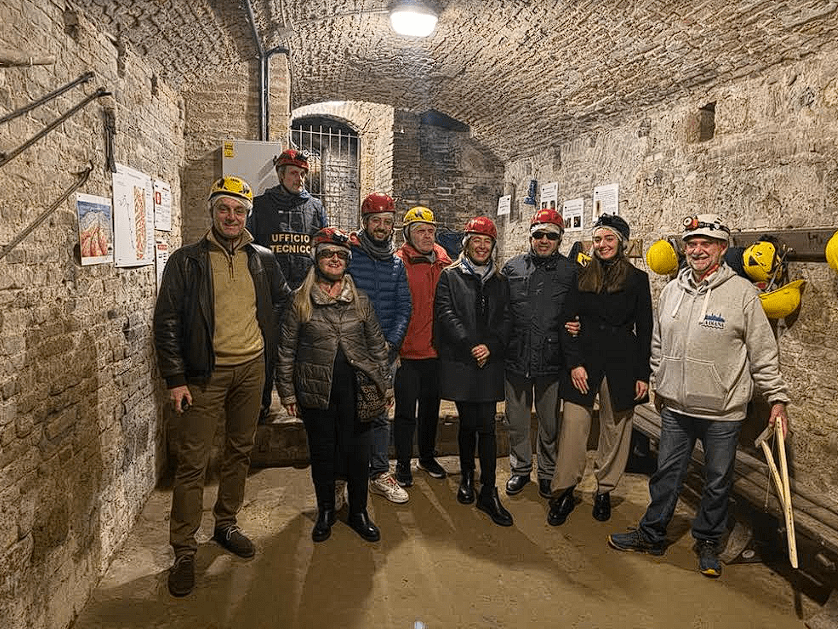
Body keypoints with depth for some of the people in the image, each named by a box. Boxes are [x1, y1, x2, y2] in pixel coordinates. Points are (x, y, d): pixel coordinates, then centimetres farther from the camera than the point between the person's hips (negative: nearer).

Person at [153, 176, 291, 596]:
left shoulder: (263, 260, 6)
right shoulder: (186, 261, -5)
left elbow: (284, 302, 20)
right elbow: (166, 322, -6)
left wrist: (271, 343, 11)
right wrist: (175, 378, -10)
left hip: (251, 368, 4)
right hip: (205, 373, -4)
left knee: (240, 451, 15)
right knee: (192, 461, -1)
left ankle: (226, 525, 33)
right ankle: (184, 550, 13)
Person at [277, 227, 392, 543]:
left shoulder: (360, 300, 5)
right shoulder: (300, 301, -1)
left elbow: (377, 345, 10)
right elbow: (286, 350, 1)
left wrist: (385, 385, 8)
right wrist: (287, 392, 0)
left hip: (356, 389, 1)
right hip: (316, 392, -1)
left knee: (357, 453, 8)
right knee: (322, 453, 11)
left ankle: (359, 512, 27)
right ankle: (326, 511, 31)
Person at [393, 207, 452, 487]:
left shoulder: (443, 259, 5)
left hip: (435, 348, 5)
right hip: (407, 351, -5)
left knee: (431, 406, 19)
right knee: (406, 410, 5)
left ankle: (427, 456, 37)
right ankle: (403, 463, 22)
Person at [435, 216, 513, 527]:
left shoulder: (499, 282, 14)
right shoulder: (450, 276, 4)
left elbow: (505, 319, 6)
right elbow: (446, 313, -7)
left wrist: (491, 346, -11)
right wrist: (471, 345, -15)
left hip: (489, 362, 2)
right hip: (460, 361, -2)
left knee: (487, 426, -1)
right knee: (468, 422, 7)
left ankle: (489, 492, 5)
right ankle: (467, 477, 28)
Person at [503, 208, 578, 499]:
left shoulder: (571, 271, 0)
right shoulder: (512, 267, 5)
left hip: (551, 361, -1)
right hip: (515, 358, 1)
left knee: (550, 423, 13)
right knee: (517, 421, 14)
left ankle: (548, 473, 32)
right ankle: (520, 469, 33)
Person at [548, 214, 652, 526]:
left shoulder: (637, 279, 4)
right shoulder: (581, 277, 6)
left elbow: (645, 329, 5)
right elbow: (568, 322, 3)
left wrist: (643, 374, 0)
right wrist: (574, 363, -6)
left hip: (622, 363, 0)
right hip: (584, 360, 0)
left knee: (615, 429, 8)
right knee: (574, 425, -4)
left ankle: (604, 490, 25)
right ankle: (563, 492, 8)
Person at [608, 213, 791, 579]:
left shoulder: (741, 292, -9)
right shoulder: (671, 290, 4)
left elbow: (763, 353, -5)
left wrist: (777, 398, -5)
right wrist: (658, 385, 18)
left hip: (724, 411, -3)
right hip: (675, 407, 4)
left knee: (718, 481, 13)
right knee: (666, 473, 14)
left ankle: (708, 542, 33)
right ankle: (651, 535, 31)